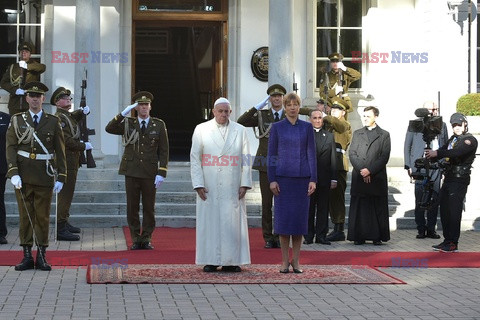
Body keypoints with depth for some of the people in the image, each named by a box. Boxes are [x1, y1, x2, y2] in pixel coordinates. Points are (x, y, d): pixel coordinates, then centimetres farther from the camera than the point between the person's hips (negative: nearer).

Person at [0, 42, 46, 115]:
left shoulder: (33, 66, 8)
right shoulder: (12, 68, 15)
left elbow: (42, 67, -15)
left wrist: (27, 66, -20)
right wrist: (15, 90, -6)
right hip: (15, 103, 2)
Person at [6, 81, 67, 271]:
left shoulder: (53, 122, 6)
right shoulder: (17, 120, 6)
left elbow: (60, 152, 4)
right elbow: (11, 147, 1)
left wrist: (60, 177, -2)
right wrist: (13, 173, -11)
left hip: (44, 177, 0)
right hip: (23, 176, 0)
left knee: (43, 217, 3)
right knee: (25, 216, 3)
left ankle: (42, 257, 9)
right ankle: (27, 257, 7)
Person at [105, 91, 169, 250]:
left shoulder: (159, 125, 3)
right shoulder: (128, 124, 6)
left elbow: (163, 151, 2)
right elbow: (109, 129, -9)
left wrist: (161, 173, -5)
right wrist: (123, 113, -17)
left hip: (150, 173, -1)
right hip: (132, 171, 1)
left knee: (149, 207, 3)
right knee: (132, 207, 3)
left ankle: (147, 239, 13)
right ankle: (136, 239, 11)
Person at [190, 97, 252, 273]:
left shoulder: (240, 131, 8)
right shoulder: (201, 130, 5)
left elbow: (246, 159, 7)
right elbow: (195, 158, 2)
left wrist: (245, 184, -2)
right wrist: (198, 184, -6)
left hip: (232, 188, 1)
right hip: (209, 188, -1)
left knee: (233, 223, 0)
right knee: (209, 223, 0)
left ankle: (231, 261, 6)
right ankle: (210, 261, 6)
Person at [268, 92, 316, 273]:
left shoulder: (307, 127, 6)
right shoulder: (277, 127, 4)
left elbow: (311, 154, 5)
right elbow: (271, 155, 3)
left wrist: (313, 179, -3)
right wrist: (272, 180, -5)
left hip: (302, 178, 1)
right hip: (283, 177, -1)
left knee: (300, 218, 2)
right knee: (283, 218, -2)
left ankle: (296, 261, 9)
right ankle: (285, 261, 5)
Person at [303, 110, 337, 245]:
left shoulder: (329, 136, 12)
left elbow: (333, 159, 9)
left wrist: (334, 179, 3)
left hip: (324, 178, 2)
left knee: (323, 208, 3)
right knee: (308, 208, 2)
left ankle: (321, 235, 8)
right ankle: (309, 235, 8)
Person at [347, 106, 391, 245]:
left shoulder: (384, 135, 7)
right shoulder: (357, 133, 15)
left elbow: (384, 157, -2)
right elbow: (352, 154, 6)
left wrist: (370, 170, -12)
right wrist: (361, 171, -8)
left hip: (377, 178, -2)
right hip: (359, 177, 2)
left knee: (378, 207, -1)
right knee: (359, 207, -1)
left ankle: (378, 236, 3)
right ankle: (359, 236, 3)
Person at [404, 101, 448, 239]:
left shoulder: (442, 125, 13)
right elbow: (407, 146, 5)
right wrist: (408, 166, -2)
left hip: (437, 167, 3)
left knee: (434, 199, 4)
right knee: (420, 200, -2)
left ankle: (431, 229, 12)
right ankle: (421, 229, 6)